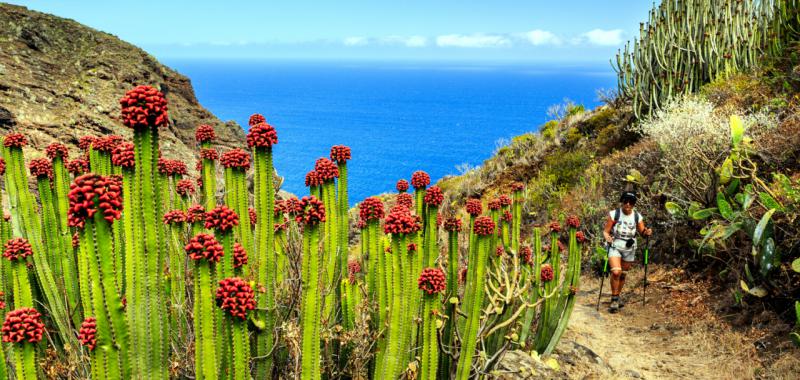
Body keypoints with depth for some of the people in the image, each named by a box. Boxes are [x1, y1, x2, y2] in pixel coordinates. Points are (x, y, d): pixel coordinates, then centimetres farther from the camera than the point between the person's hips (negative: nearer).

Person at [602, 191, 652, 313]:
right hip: (615, 247, -4)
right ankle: (614, 299, -8)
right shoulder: (614, 214, -11)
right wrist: (607, 237, -31)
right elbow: (605, 231, -10)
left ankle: (616, 297, 33)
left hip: (629, 249, 4)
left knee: (623, 274, 13)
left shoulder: (637, 216, -2)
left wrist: (647, 232, -20)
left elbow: (642, 231, 2)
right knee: (616, 272, -22)